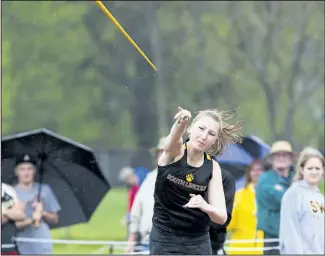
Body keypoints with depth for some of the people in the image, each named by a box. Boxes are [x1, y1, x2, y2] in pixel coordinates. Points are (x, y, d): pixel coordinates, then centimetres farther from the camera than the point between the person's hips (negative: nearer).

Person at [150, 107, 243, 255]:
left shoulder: (213, 167, -1)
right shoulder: (174, 151, -8)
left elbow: (221, 217, -6)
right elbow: (174, 138, -35)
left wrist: (205, 206, -30)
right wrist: (181, 122, -58)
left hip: (199, 243, 3)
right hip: (164, 240, -3)